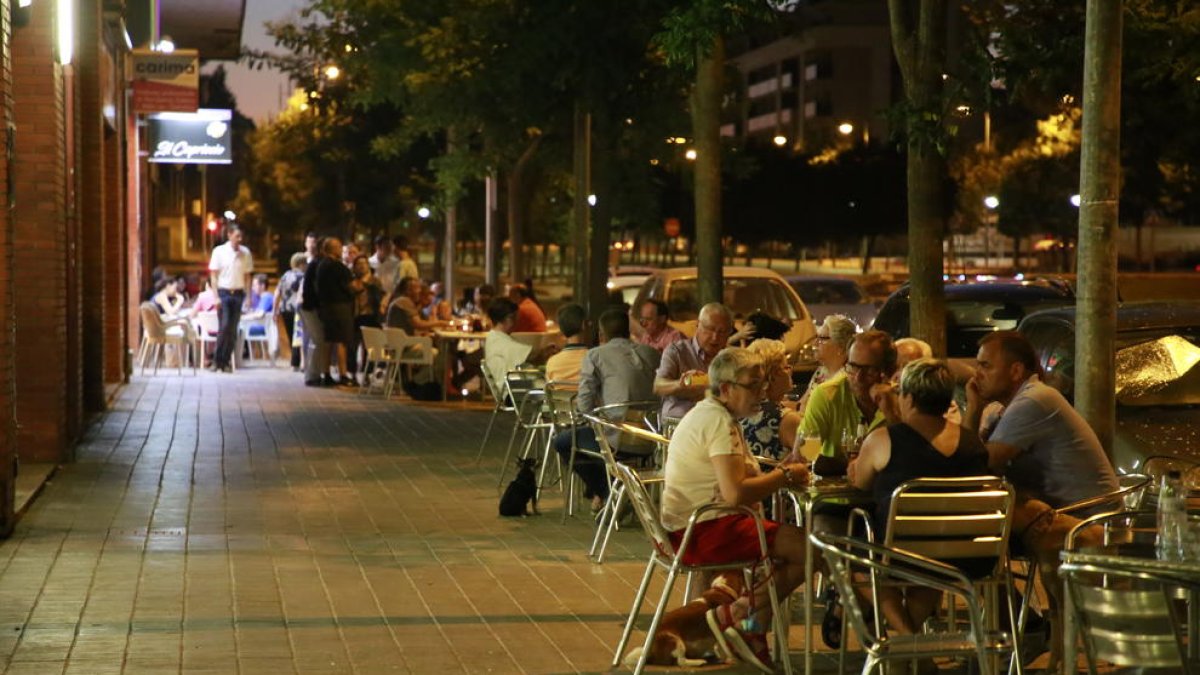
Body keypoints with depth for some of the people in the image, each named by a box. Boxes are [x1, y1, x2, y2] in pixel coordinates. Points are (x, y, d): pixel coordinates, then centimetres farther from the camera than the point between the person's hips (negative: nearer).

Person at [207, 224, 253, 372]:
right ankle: (217, 360, 2)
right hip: (224, 292, -3)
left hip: (238, 293, 3)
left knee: (233, 330, 3)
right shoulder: (219, 251, -2)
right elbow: (214, 275, -1)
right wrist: (216, 296, -8)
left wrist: (248, 297, 3)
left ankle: (225, 361, 12)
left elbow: (247, 276, 9)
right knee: (224, 327, -10)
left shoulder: (245, 253, 4)